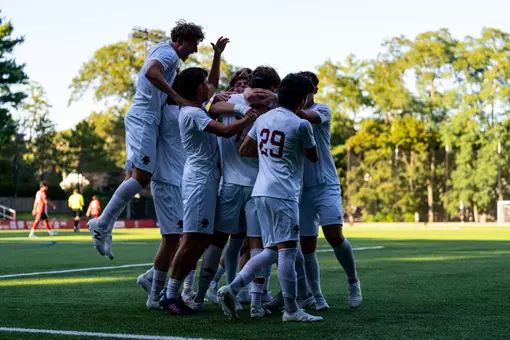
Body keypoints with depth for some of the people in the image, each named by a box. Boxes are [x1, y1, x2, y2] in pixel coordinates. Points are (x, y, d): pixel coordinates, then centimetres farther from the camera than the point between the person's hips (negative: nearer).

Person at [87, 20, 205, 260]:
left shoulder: (168, 55, 25)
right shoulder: (168, 52, -6)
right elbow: (151, 72, -25)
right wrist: (177, 97, -23)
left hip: (141, 118, 11)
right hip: (144, 118, -11)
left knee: (134, 177, 7)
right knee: (141, 177, -16)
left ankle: (104, 229, 4)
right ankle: (102, 224, -16)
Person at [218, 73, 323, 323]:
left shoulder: (263, 119, 12)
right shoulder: (301, 125, -7)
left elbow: (244, 150, 21)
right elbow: (314, 157, 10)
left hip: (261, 191, 8)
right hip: (283, 193, -8)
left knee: (272, 250, 11)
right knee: (287, 249, -5)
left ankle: (231, 289, 3)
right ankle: (291, 310, -2)